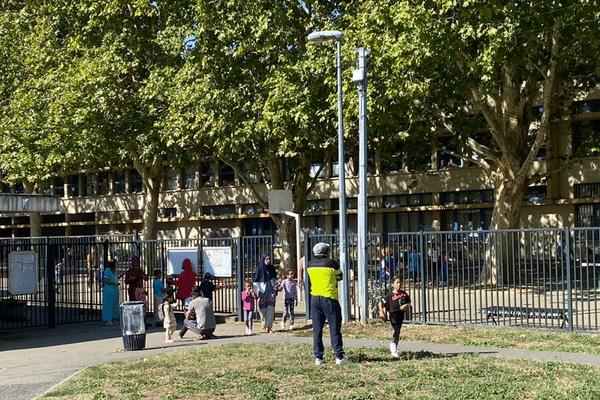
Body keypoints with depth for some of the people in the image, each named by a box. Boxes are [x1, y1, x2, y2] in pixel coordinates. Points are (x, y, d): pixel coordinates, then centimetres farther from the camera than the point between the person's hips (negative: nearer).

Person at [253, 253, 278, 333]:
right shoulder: (259, 270, -2)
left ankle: (268, 326, -8)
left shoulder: (272, 269, 9)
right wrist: (257, 291, -10)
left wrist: (276, 285, 1)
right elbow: (256, 282, -1)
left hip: (271, 292, 2)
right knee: (263, 309, 2)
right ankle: (264, 324, 27)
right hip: (262, 292, -2)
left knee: (270, 308, -10)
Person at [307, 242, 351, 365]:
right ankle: (339, 356, 0)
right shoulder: (331, 263, -8)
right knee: (334, 328, 0)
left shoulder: (310, 264, 7)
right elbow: (340, 276, 5)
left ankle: (318, 357, 8)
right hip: (329, 299, -5)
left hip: (315, 299, 5)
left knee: (317, 329, 7)